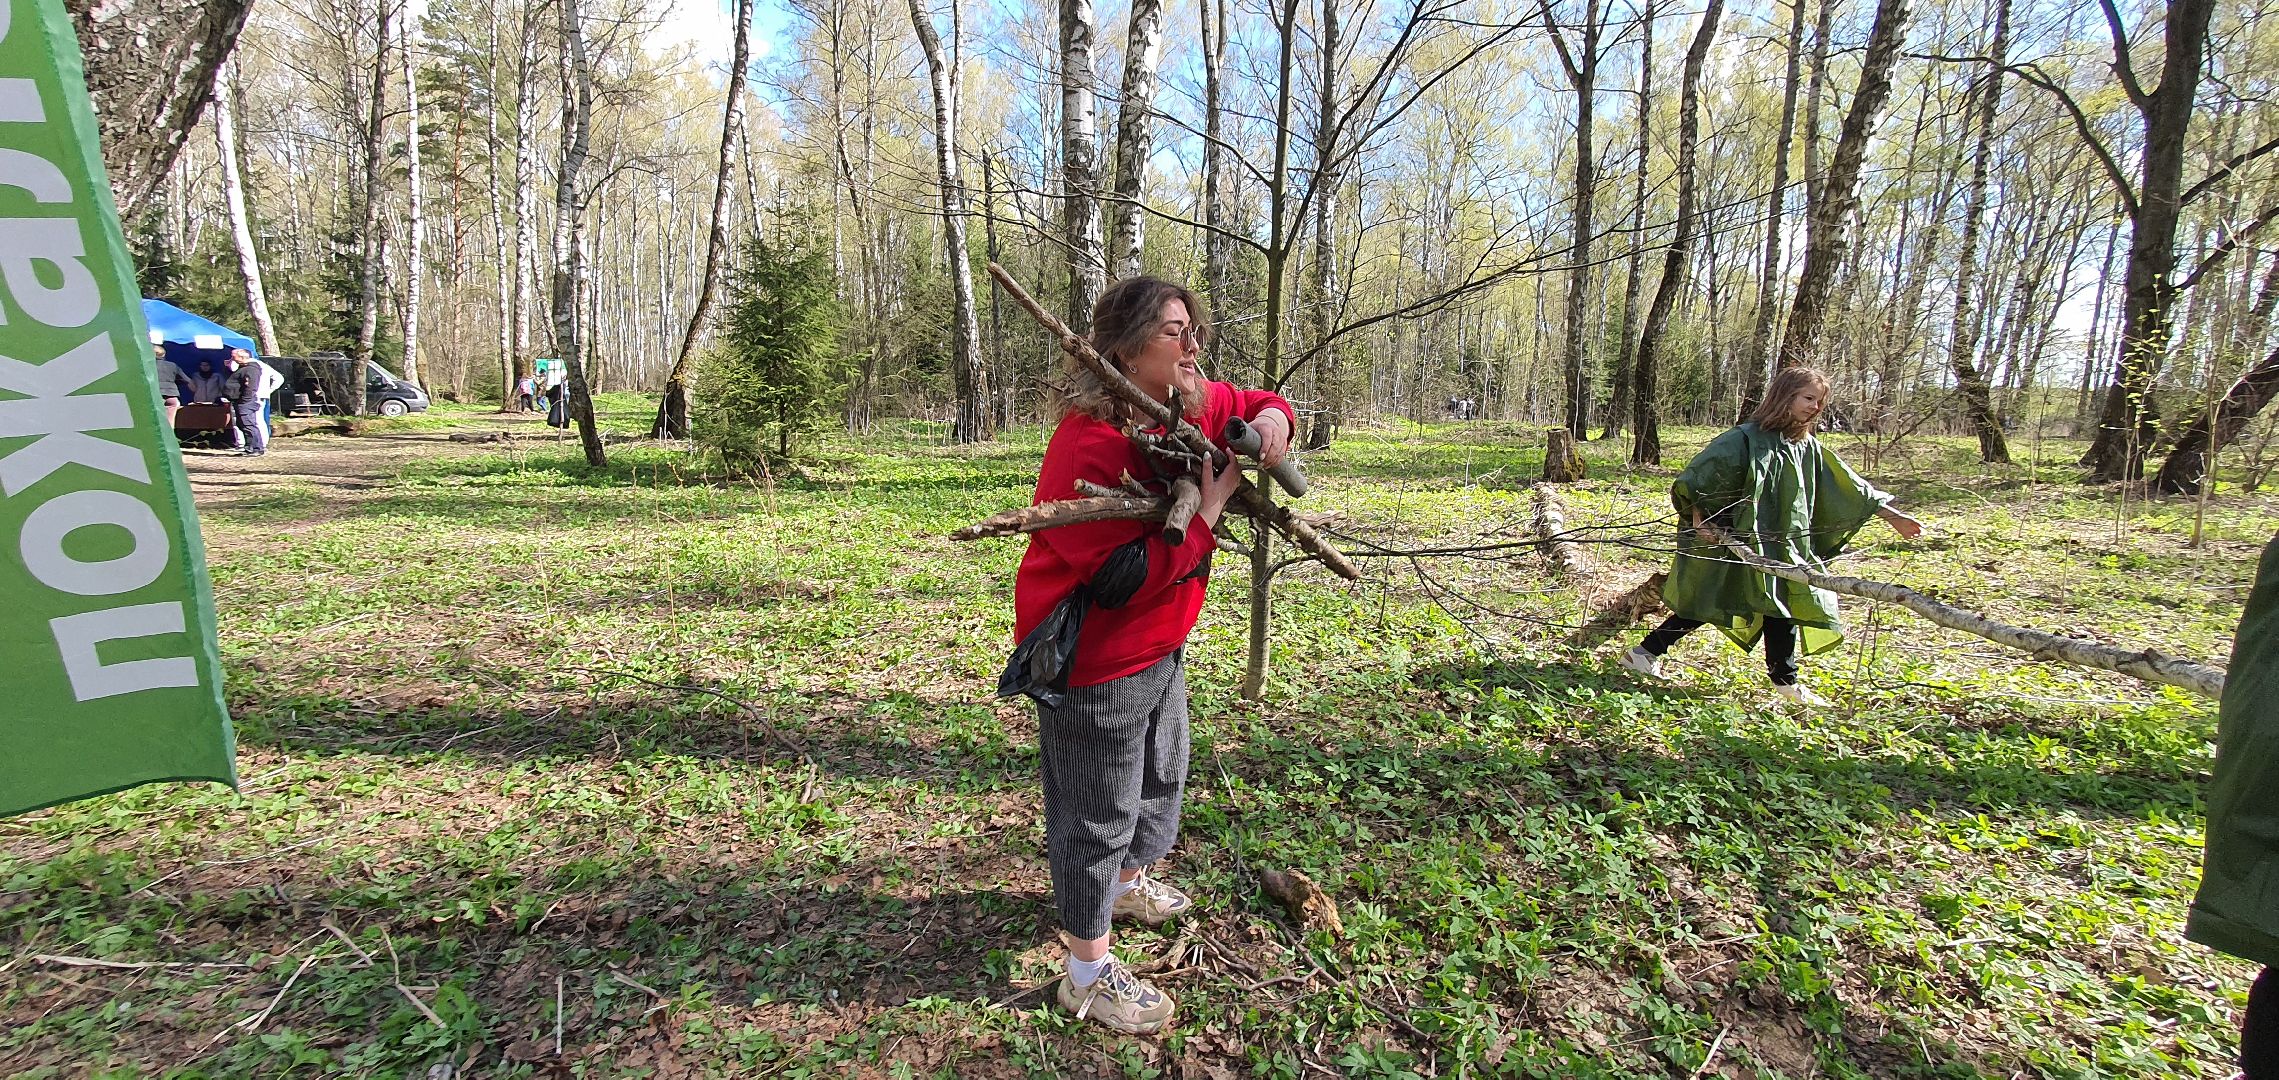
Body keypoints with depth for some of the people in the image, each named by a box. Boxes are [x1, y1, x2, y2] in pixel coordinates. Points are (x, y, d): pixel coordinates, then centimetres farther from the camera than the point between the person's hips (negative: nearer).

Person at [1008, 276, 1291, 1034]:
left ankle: (1130, 881, 56)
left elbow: (1252, 404, 16)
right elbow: (1126, 578, -31)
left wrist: (1271, 418, -9)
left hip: (1159, 644, 10)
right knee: (1099, 811, 5)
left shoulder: (1194, 406, -2)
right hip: (1094, 658, -9)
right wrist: (1208, 509, -24)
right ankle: (1089, 974, 25)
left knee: (1161, 772, 28)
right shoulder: (1089, 444, -29)